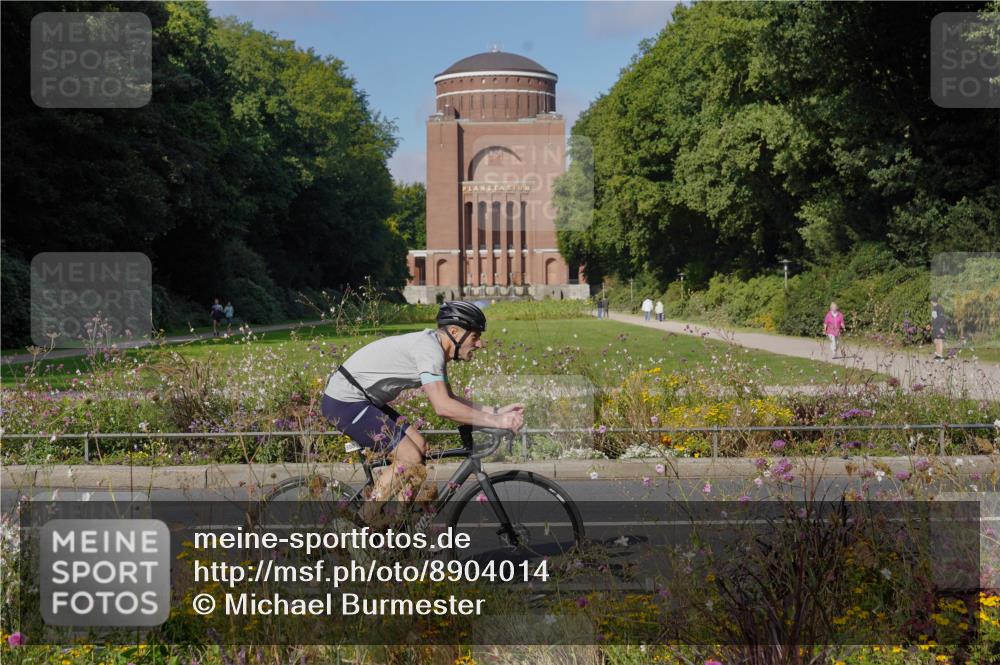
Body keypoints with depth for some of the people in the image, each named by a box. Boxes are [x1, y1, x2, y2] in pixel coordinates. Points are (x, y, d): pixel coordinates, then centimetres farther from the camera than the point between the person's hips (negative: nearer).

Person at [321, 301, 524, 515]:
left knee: (420, 447, 9)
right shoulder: (429, 349, -23)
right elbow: (443, 407, -32)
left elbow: (449, 399, 14)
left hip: (361, 398, 10)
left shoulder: (434, 347, 8)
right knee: (411, 459, -11)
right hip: (345, 403, -10)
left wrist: (495, 411, 3)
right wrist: (495, 422, -28)